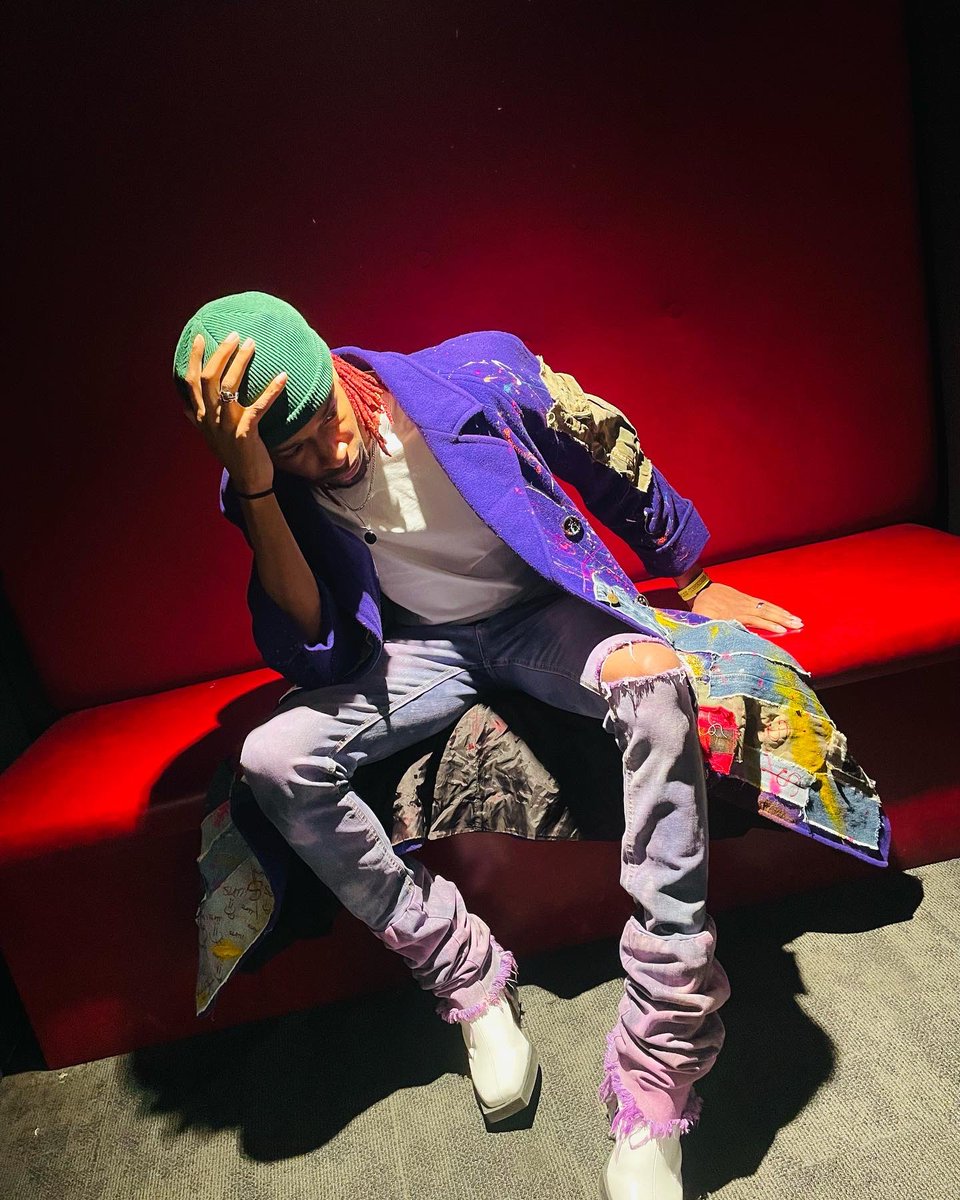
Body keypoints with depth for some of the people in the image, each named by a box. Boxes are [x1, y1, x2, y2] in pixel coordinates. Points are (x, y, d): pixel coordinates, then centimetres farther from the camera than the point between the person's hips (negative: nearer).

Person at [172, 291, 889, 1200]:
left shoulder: (476, 375, -16)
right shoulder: (270, 490, -10)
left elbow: (613, 466, -2)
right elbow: (311, 645, -20)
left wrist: (693, 586, 9)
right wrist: (252, 479, -30)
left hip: (542, 611, -1)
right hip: (417, 647, 2)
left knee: (656, 678, -34)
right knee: (272, 760, -22)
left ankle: (656, 1069, -27)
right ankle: (468, 975, -5)